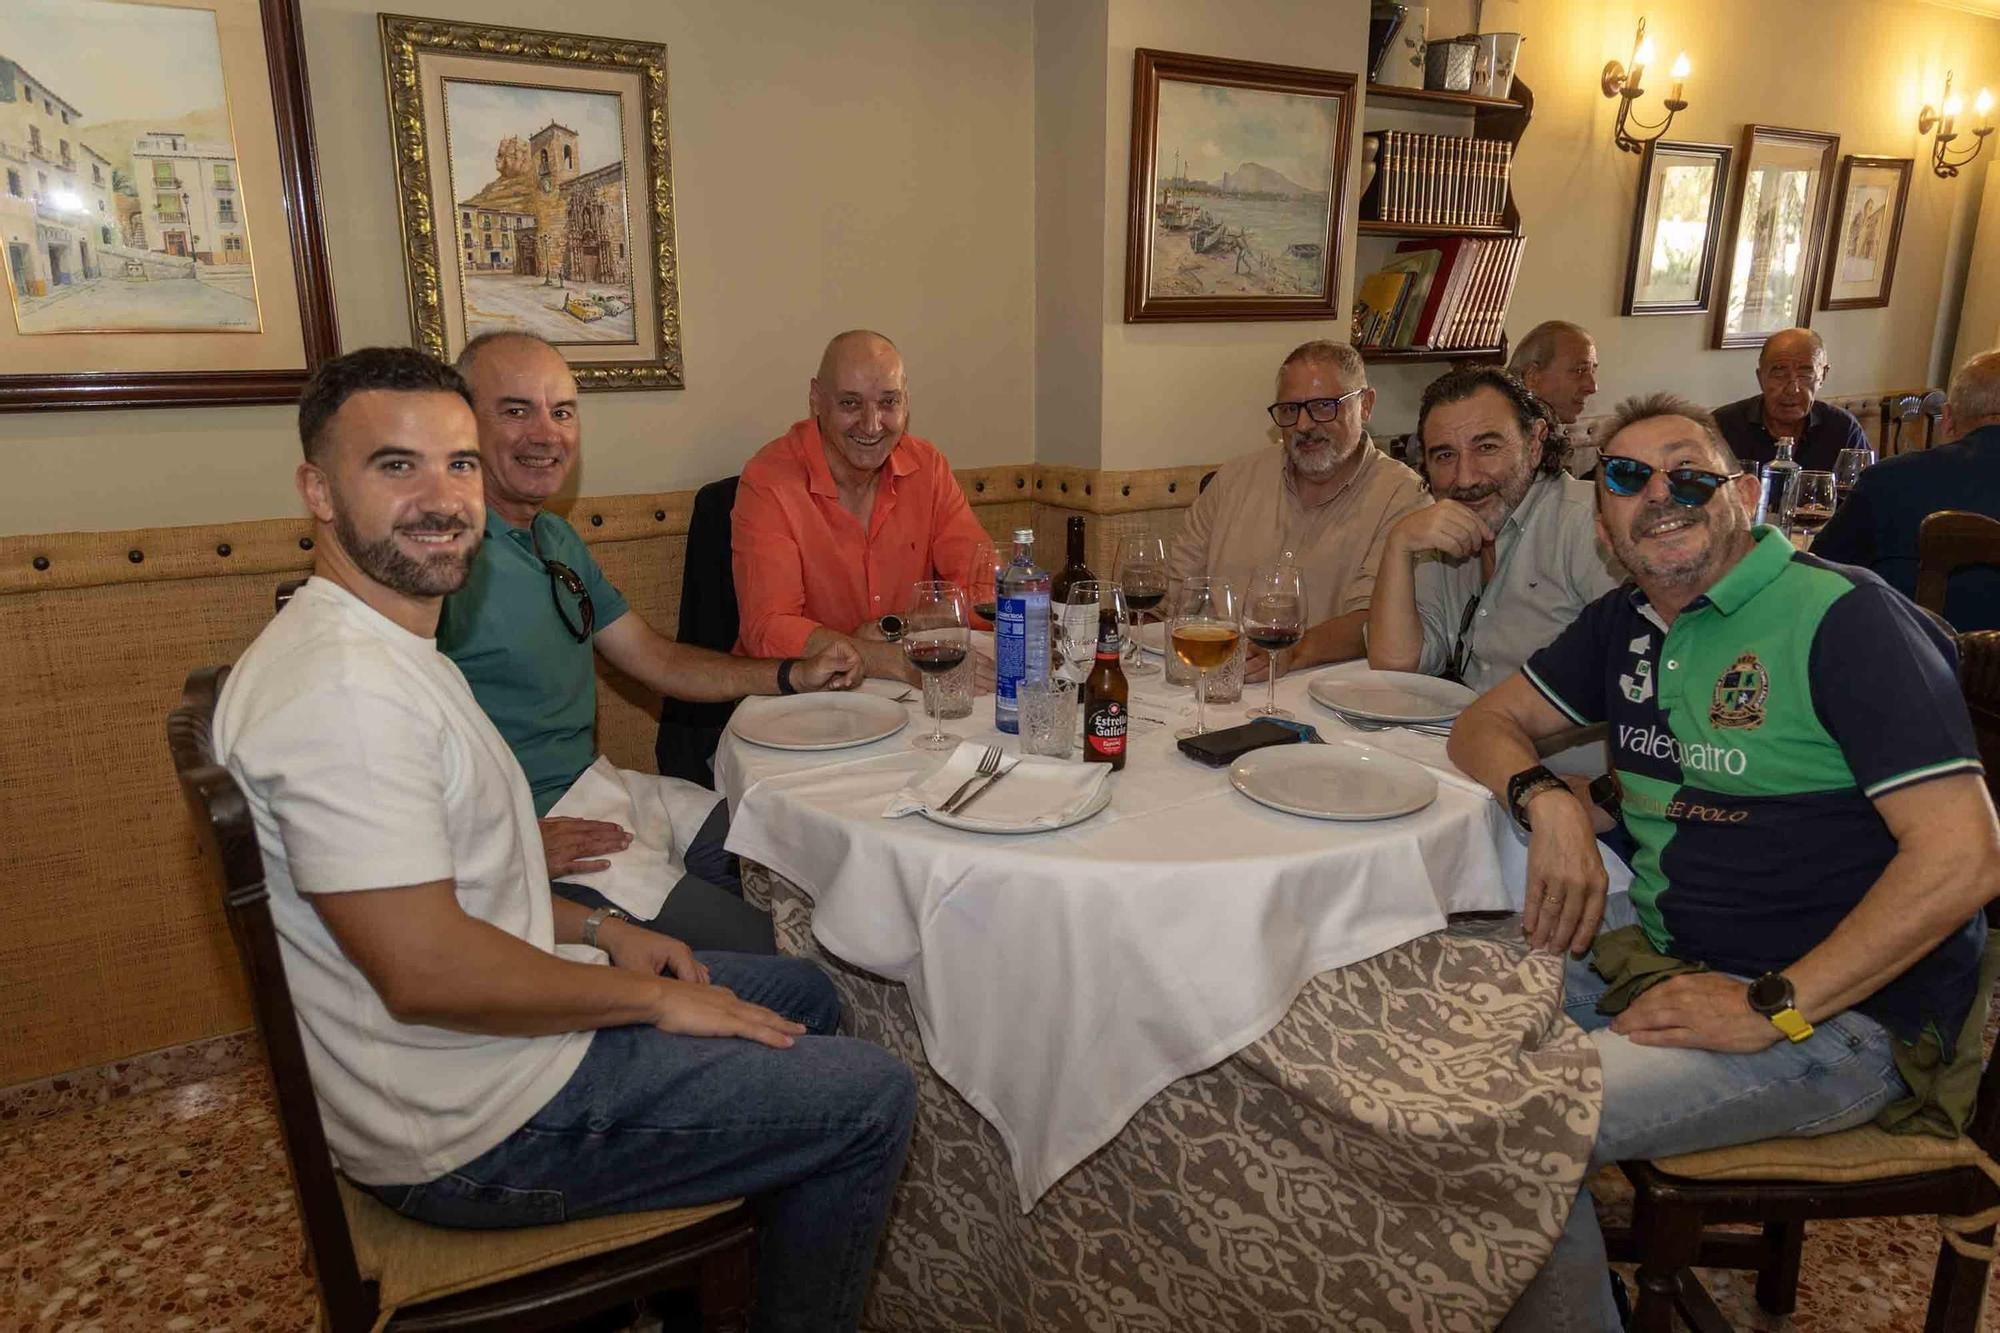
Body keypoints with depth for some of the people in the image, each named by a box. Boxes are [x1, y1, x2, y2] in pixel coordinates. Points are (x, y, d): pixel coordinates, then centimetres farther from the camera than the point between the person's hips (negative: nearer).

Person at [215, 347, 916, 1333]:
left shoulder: (385, 651, 9)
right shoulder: (343, 688, -26)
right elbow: (425, 969, -29)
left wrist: (598, 933, 7)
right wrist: (653, 997, -17)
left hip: (500, 1034, 10)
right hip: (472, 1135, -10)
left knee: (803, 993, 21)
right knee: (871, 1098, -6)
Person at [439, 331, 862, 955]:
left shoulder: (557, 540, 12)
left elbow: (654, 658, 15)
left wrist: (794, 675, 4)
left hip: (596, 785, 9)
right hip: (525, 827, -9)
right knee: (755, 947, -12)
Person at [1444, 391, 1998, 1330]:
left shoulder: (1844, 619, -14)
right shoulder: (1625, 624, 9)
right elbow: (1484, 725, 12)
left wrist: (1771, 1008, -22)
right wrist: (1547, 802, -11)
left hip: (1837, 1011, -7)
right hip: (1654, 949, 7)